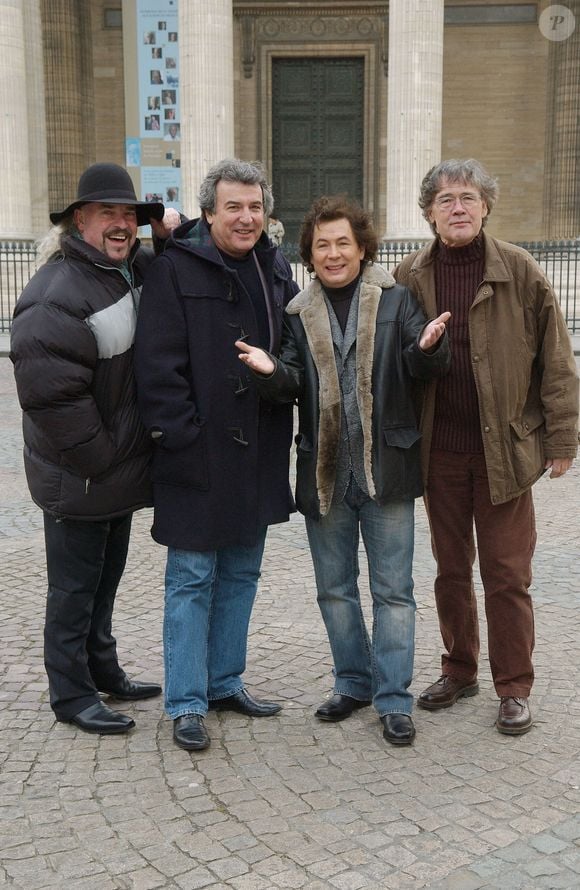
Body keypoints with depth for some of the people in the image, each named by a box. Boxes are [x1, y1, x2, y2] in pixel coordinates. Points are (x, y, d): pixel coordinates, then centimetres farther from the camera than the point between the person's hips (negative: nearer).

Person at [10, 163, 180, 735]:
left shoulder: (132, 271, 5)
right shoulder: (56, 295, -23)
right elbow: (49, 393, -27)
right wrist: (100, 458, -20)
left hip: (120, 469, 9)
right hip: (77, 479, -9)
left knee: (105, 579, 22)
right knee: (75, 587, 5)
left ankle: (103, 671, 38)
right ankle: (71, 694, 20)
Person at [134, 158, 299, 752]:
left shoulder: (275, 270, 10)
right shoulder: (175, 270, -9)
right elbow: (159, 367, -14)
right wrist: (182, 438, -18)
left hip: (259, 454, 6)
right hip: (199, 455, -6)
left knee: (241, 574, 15)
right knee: (192, 580, 2)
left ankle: (225, 683, 29)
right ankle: (187, 704, 12)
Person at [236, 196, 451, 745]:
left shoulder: (395, 299, 0)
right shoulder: (299, 313, 7)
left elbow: (424, 369, -6)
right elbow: (292, 383, -1)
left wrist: (428, 348, -29)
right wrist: (270, 371, -23)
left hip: (385, 467, -3)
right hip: (324, 470, 3)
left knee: (392, 589, 4)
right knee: (335, 587, 14)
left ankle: (392, 699, 14)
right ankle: (353, 683, 31)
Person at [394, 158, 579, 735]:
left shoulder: (520, 272, -5)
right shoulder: (409, 278, 2)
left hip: (506, 449, -2)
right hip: (439, 451, 3)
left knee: (507, 575, 4)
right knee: (451, 569, 15)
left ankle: (514, 689, 18)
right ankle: (458, 671, 32)